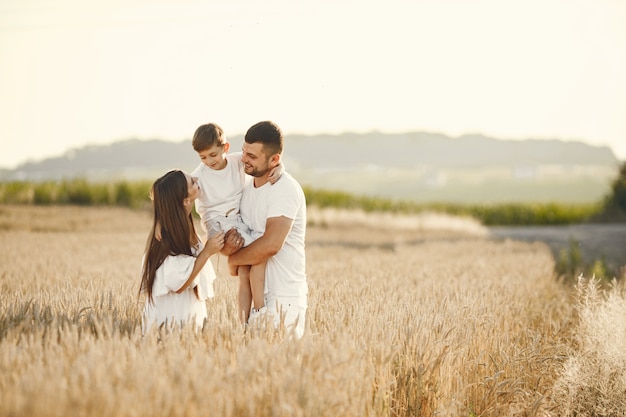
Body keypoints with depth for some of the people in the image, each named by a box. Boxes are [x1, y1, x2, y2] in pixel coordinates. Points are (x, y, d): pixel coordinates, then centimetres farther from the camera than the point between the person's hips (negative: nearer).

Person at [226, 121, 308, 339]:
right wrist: (229, 240, -7)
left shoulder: (285, 189, -15)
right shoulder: (248, 186, 11)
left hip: (283, 296, -8)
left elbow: (271, 245, -24)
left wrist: (234, 259, -9)